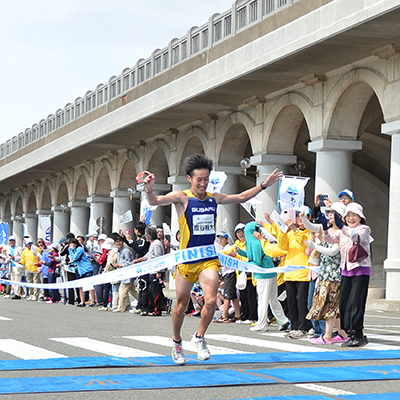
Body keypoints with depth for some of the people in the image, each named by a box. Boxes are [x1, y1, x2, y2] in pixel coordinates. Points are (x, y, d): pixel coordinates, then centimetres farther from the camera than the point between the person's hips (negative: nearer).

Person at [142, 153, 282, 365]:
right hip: (186, 259, -3)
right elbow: (155, 201, -22)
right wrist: (149, 189, -43)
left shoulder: (214, 198, 6)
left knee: (211, 301, -16)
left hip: (209, 259, 3)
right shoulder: (182, 198, -8)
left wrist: (264, 185, 18)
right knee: (181, 306, 8)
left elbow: (240, 198, 21)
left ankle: (199, 337, 8)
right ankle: (177, 342, 32)